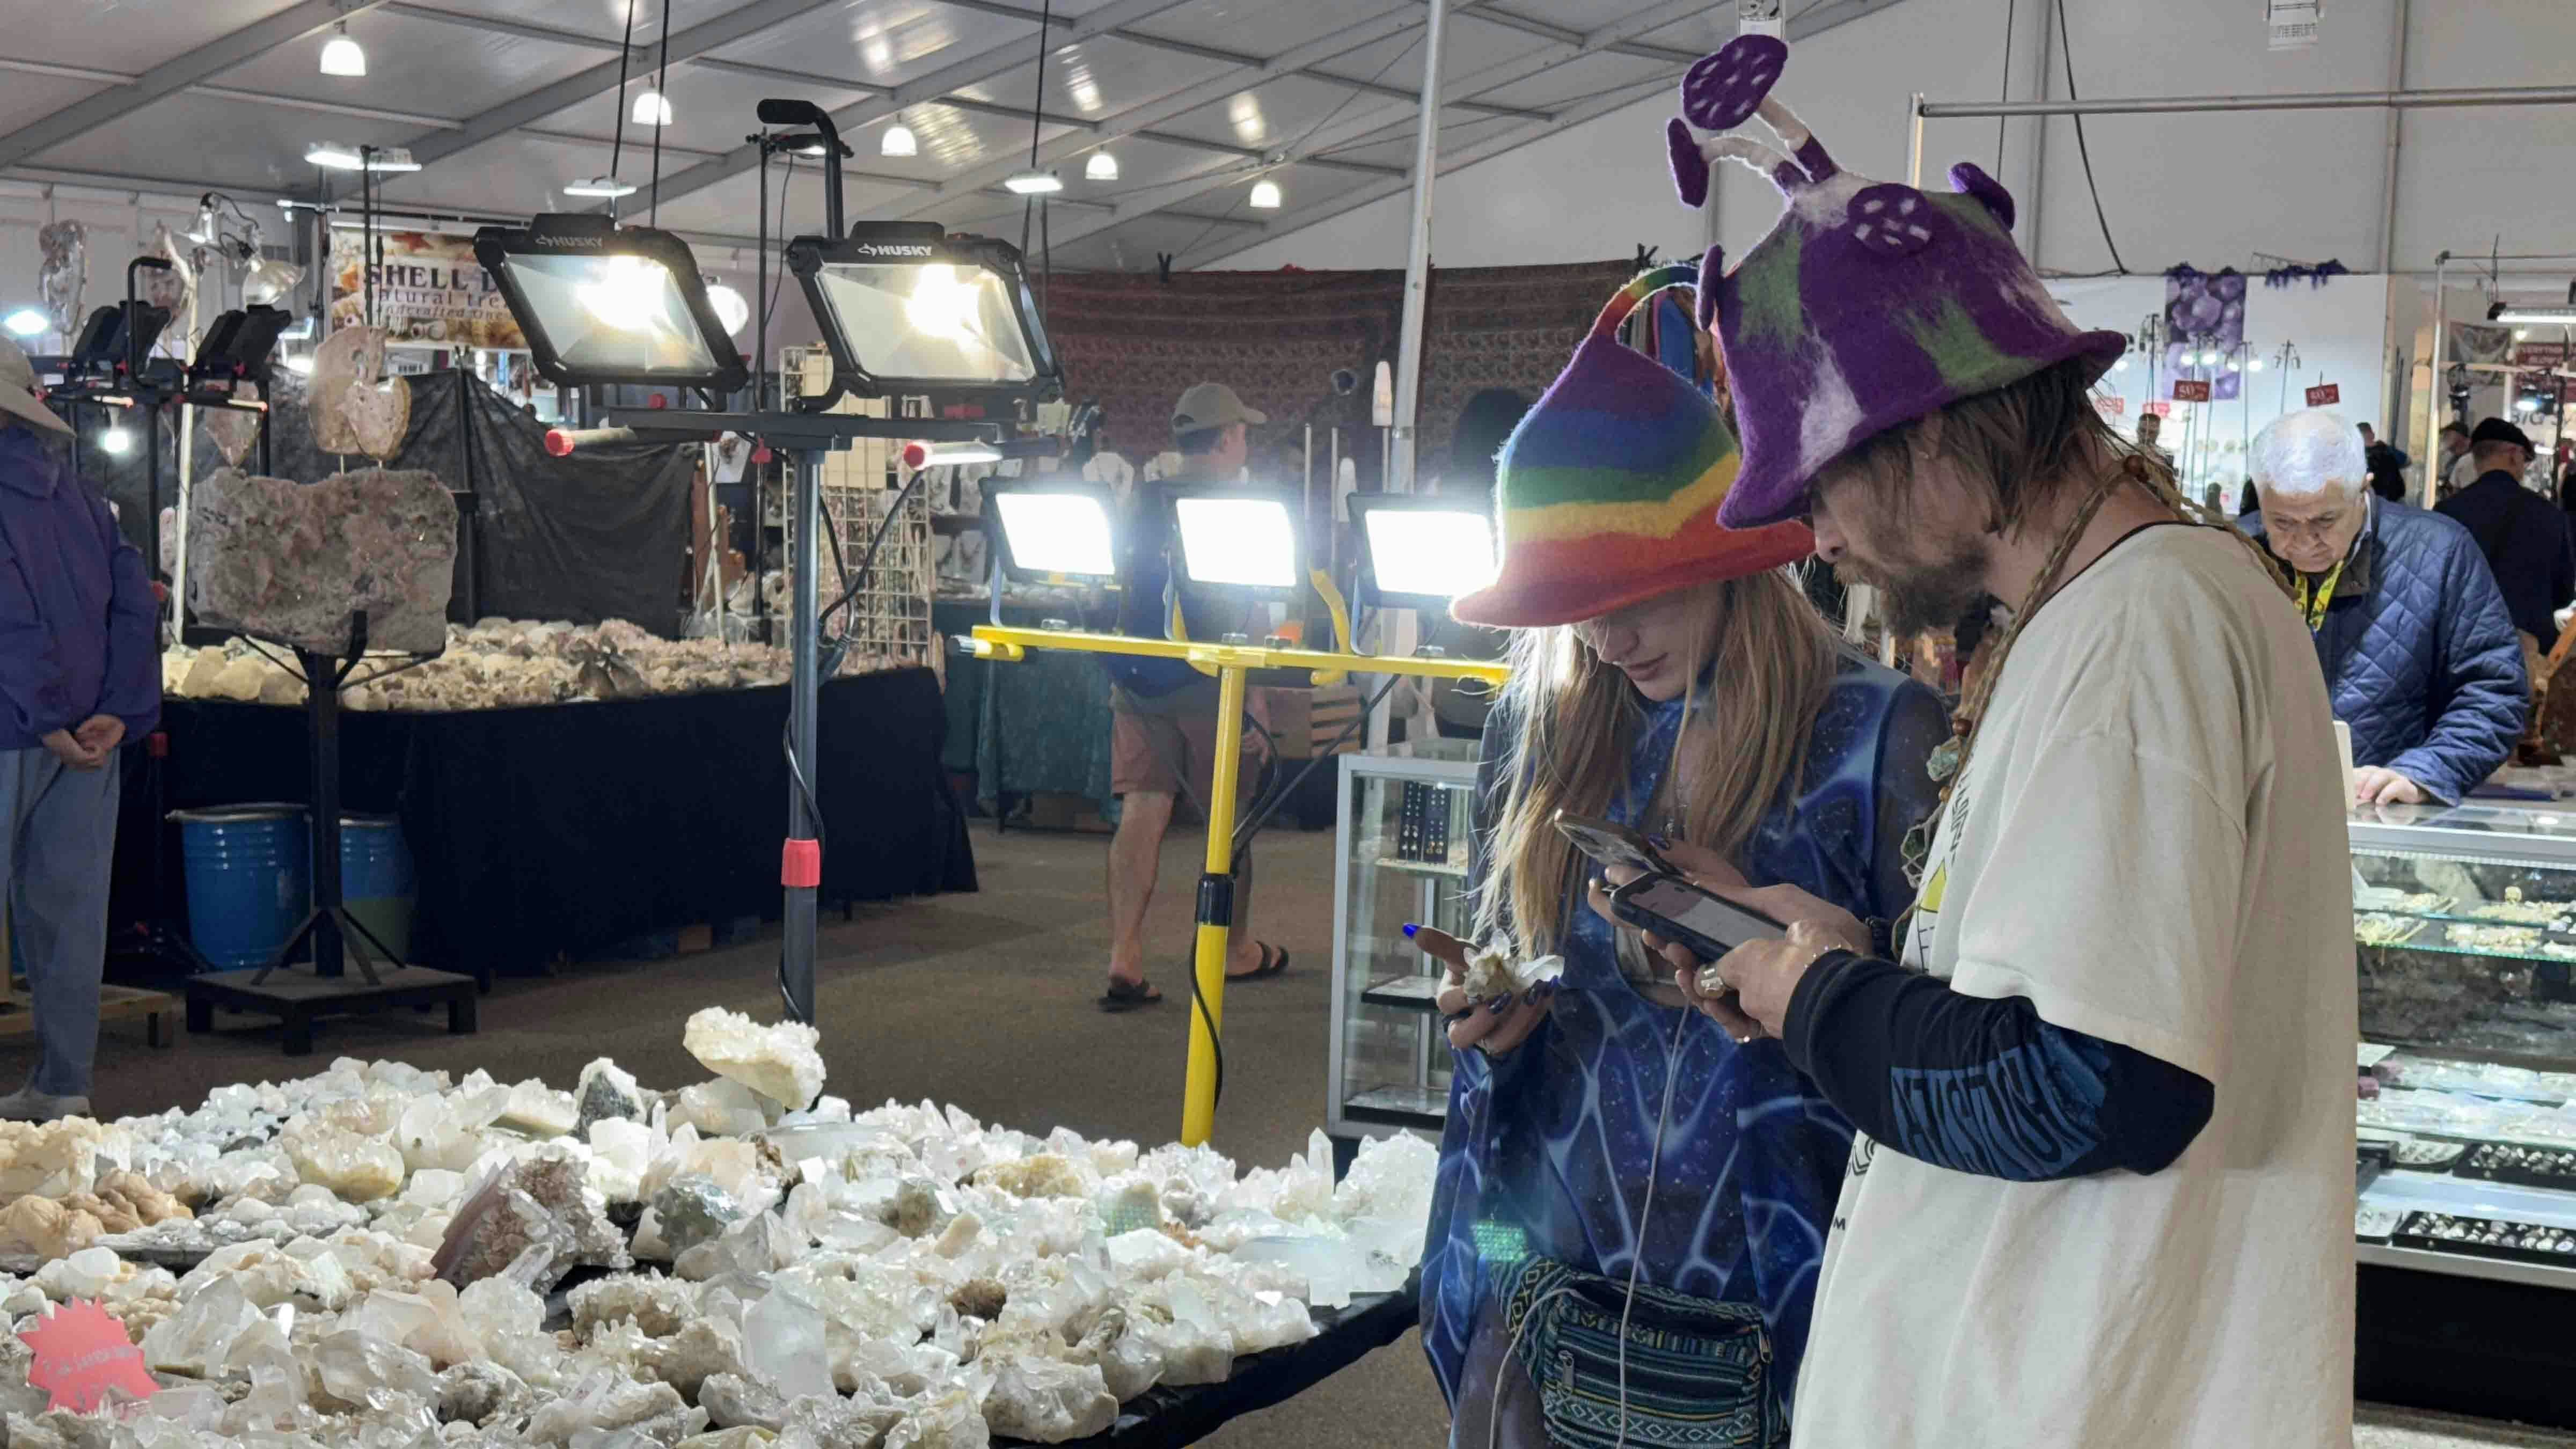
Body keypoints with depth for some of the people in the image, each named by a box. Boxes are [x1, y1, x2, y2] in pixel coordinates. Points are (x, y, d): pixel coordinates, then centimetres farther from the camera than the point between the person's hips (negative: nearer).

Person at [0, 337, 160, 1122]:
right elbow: (134, 601, 6)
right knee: (67, 908, 11)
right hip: (89, 734, 7)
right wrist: (120, 712, -2)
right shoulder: (74, 492, 12)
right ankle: (63, 1085, 17)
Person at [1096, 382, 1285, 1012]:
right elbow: (1244, 605, -9)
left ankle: (1124, 961, -5)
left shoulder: (1141, 501, 7)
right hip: (1208, 677, -4)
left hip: (1137, 674, 4)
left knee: (1141, 813, 2)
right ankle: (1237, 951, 25)